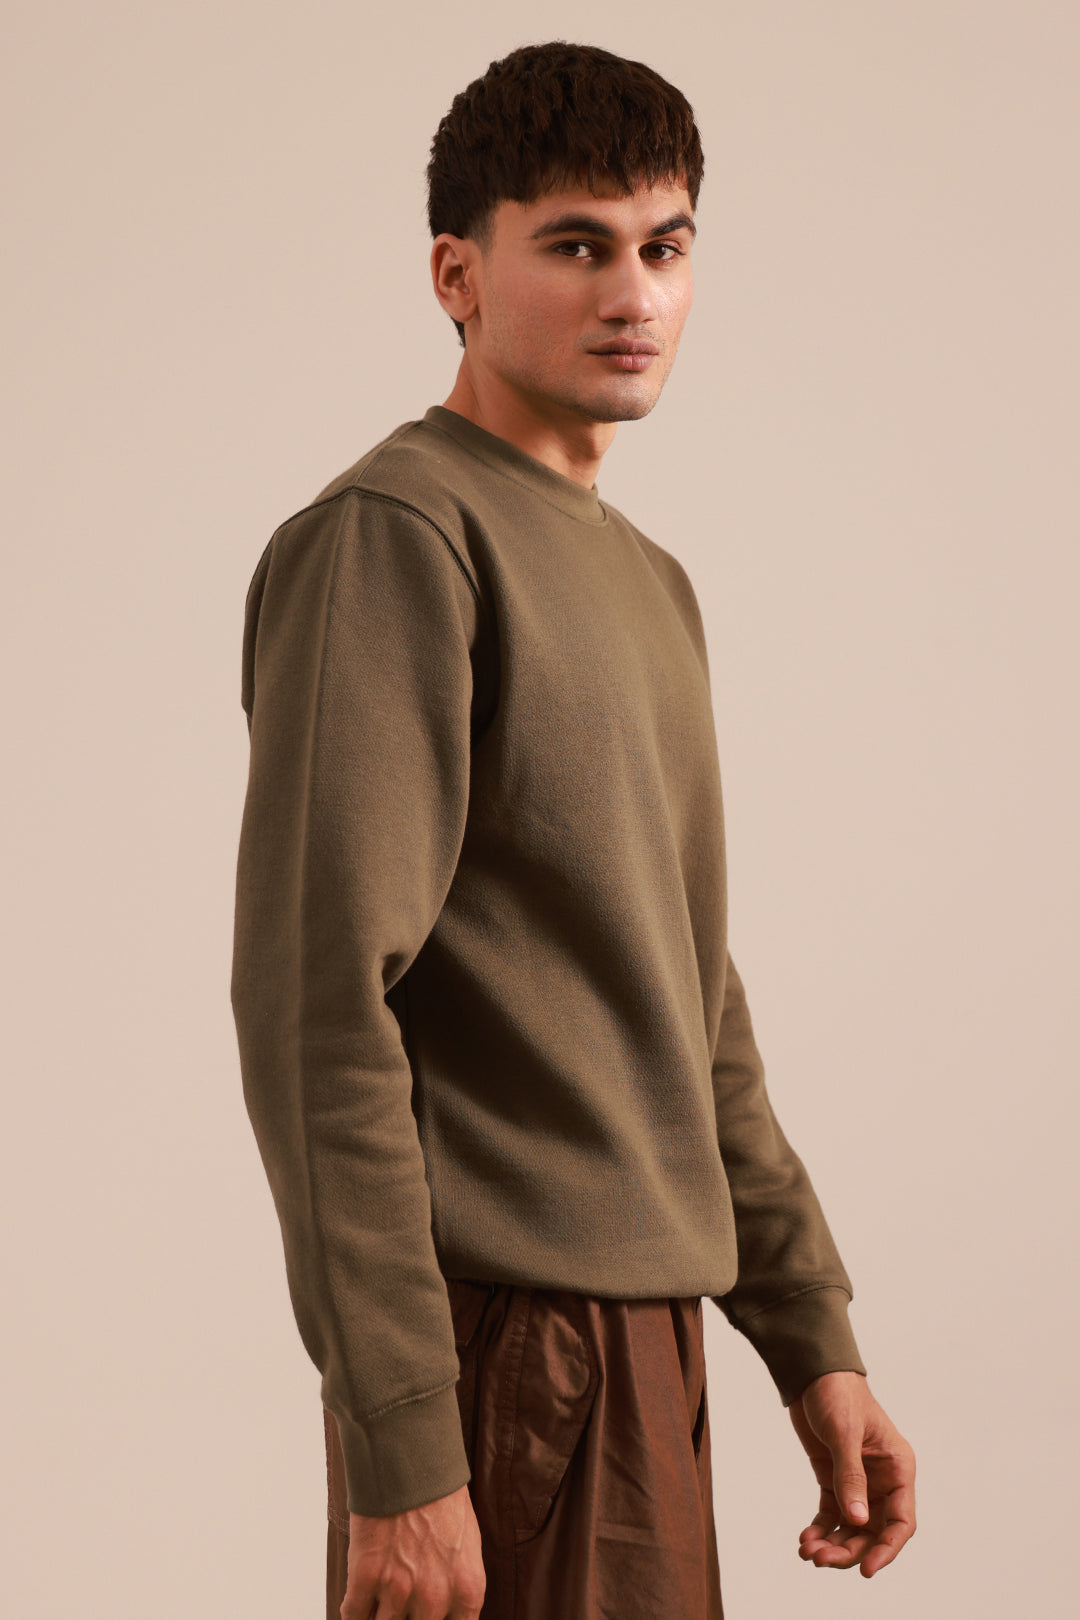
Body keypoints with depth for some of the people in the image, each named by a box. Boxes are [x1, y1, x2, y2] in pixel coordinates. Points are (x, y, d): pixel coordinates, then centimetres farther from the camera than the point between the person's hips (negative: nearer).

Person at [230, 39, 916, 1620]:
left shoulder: (649, 584, 17)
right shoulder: (391, 537, -11)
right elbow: (316, 1008, -18)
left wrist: (814, 1342, 17)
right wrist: (400, 1448, -21)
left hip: (648, 1323, 8)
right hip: (506, 1328, -8)